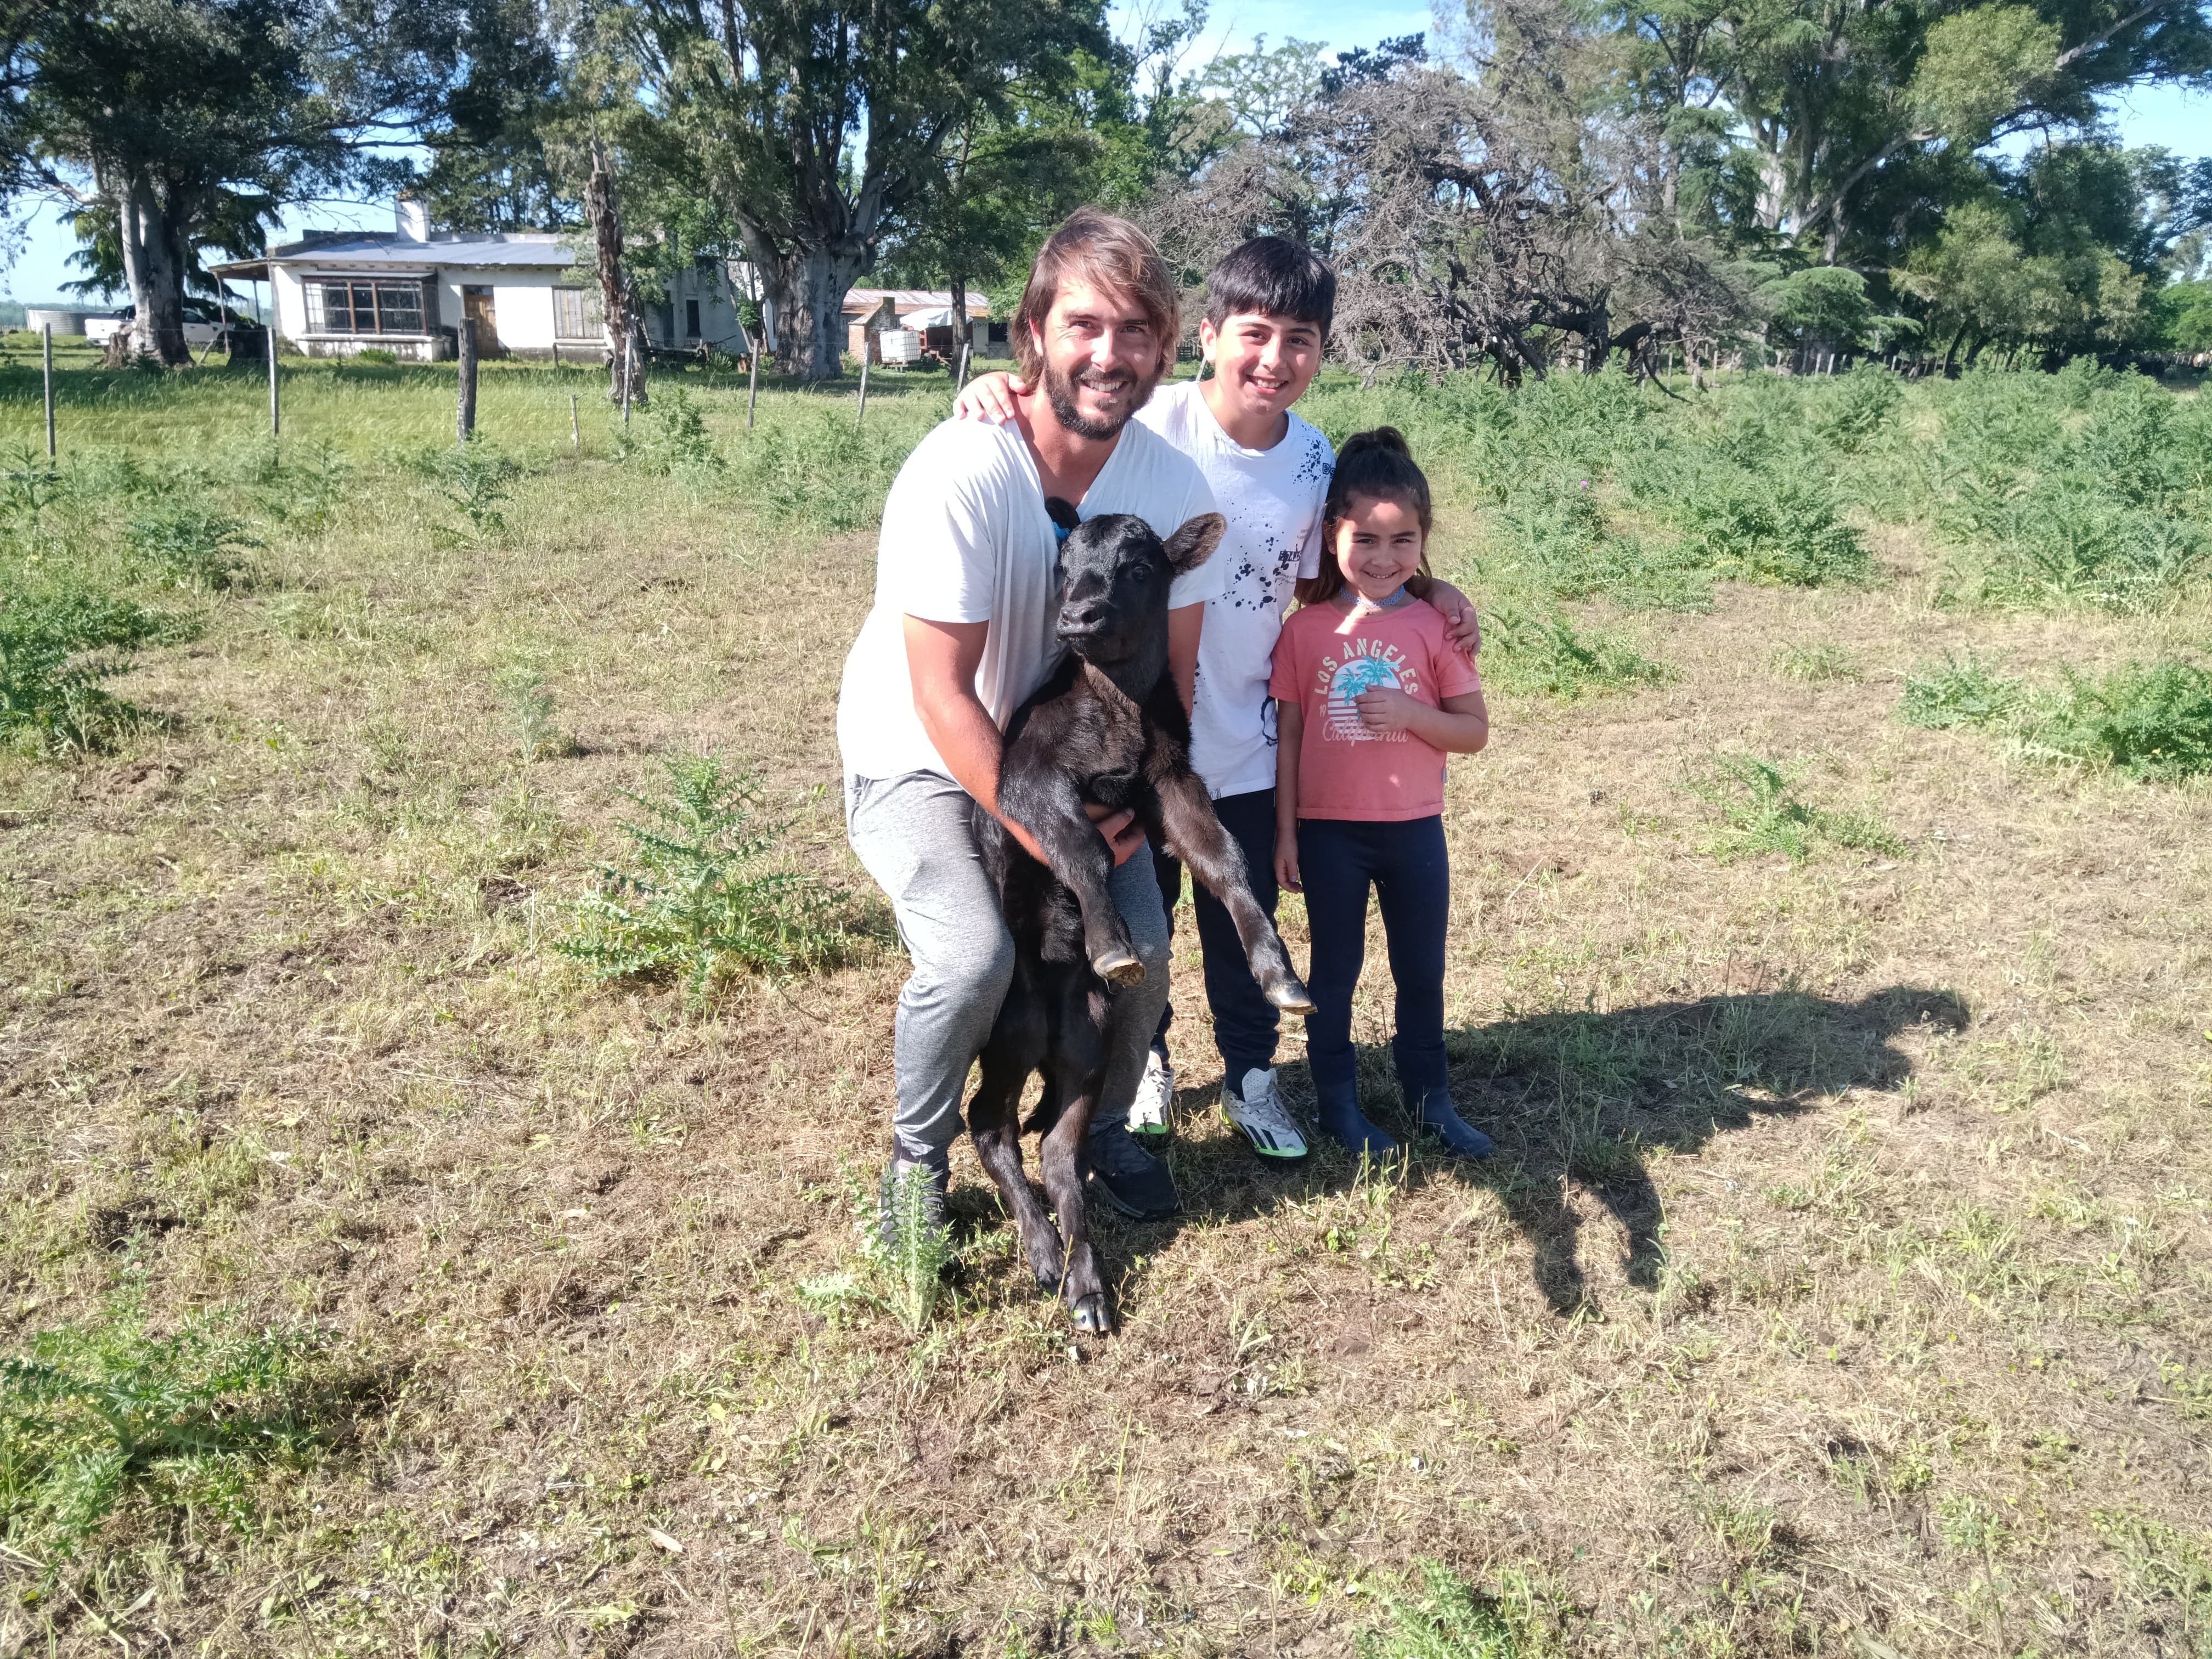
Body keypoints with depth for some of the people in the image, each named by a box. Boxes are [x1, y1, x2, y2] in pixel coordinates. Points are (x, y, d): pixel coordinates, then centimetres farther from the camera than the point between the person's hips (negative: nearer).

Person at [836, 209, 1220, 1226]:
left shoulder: (1174, 486, -13)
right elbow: (943, 695, -26)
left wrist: (1137, 801, -14)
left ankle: (1102, 1130, 25)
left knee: (1141, 948, -5)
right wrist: (1039, 833, -25)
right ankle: (917, 1157, 5)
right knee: (973, 957, -24)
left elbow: (1172, 668, -3)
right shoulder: (958, 475, -29)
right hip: (916, 753, -5)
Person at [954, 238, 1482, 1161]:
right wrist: (993, 396, -35)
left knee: (1244, 921, 17)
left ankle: (1250, 1076, 38)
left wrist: (1428, 592, -2)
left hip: (1246, 745, 3)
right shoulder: (1150, 423, -18)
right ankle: (1143, 1059, 43)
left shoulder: (1314, 460, -4)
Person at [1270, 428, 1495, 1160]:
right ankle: (1337, 1099, 28)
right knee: (1335, 968, 13)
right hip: (1328, 831, -1)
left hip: (1414, 829, 1)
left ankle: (1429, 1096, 32)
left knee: (1422, 969, 14)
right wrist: (1284, 832, -2)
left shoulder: (1435, 626, -5)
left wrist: (1409, 712, -20)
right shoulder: (1306, 630, -6)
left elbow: (1474, 730, -3)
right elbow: (1287, 736, -2)